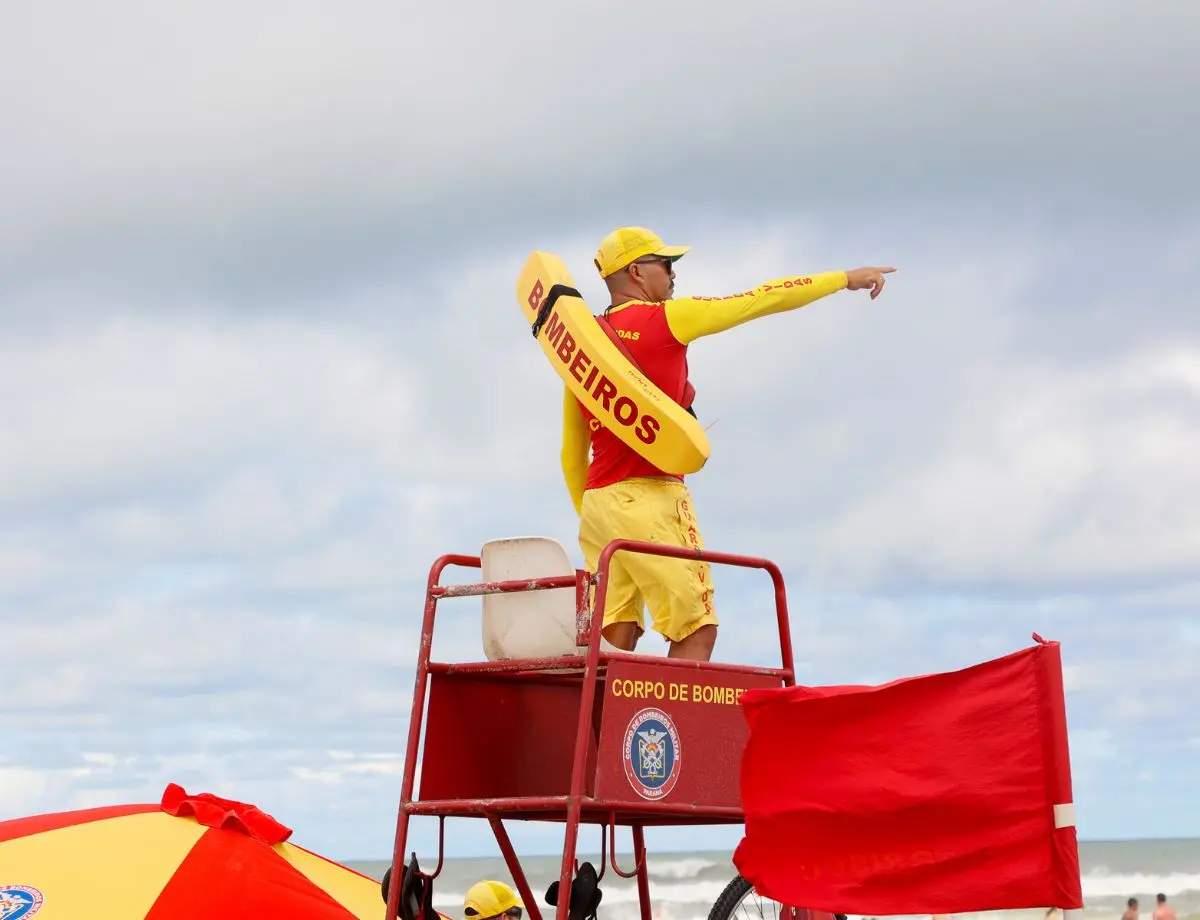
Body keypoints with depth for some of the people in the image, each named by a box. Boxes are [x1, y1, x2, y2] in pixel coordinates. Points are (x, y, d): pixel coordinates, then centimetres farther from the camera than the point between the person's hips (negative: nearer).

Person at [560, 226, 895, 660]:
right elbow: (760, 300, 0)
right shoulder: (661, 319, -3)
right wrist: (845, 278, 6)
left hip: (597, 500, 7)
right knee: (696, 631, -4)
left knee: (614, 642, 4)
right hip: (649, 496, -7)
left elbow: (572, 454, 19)